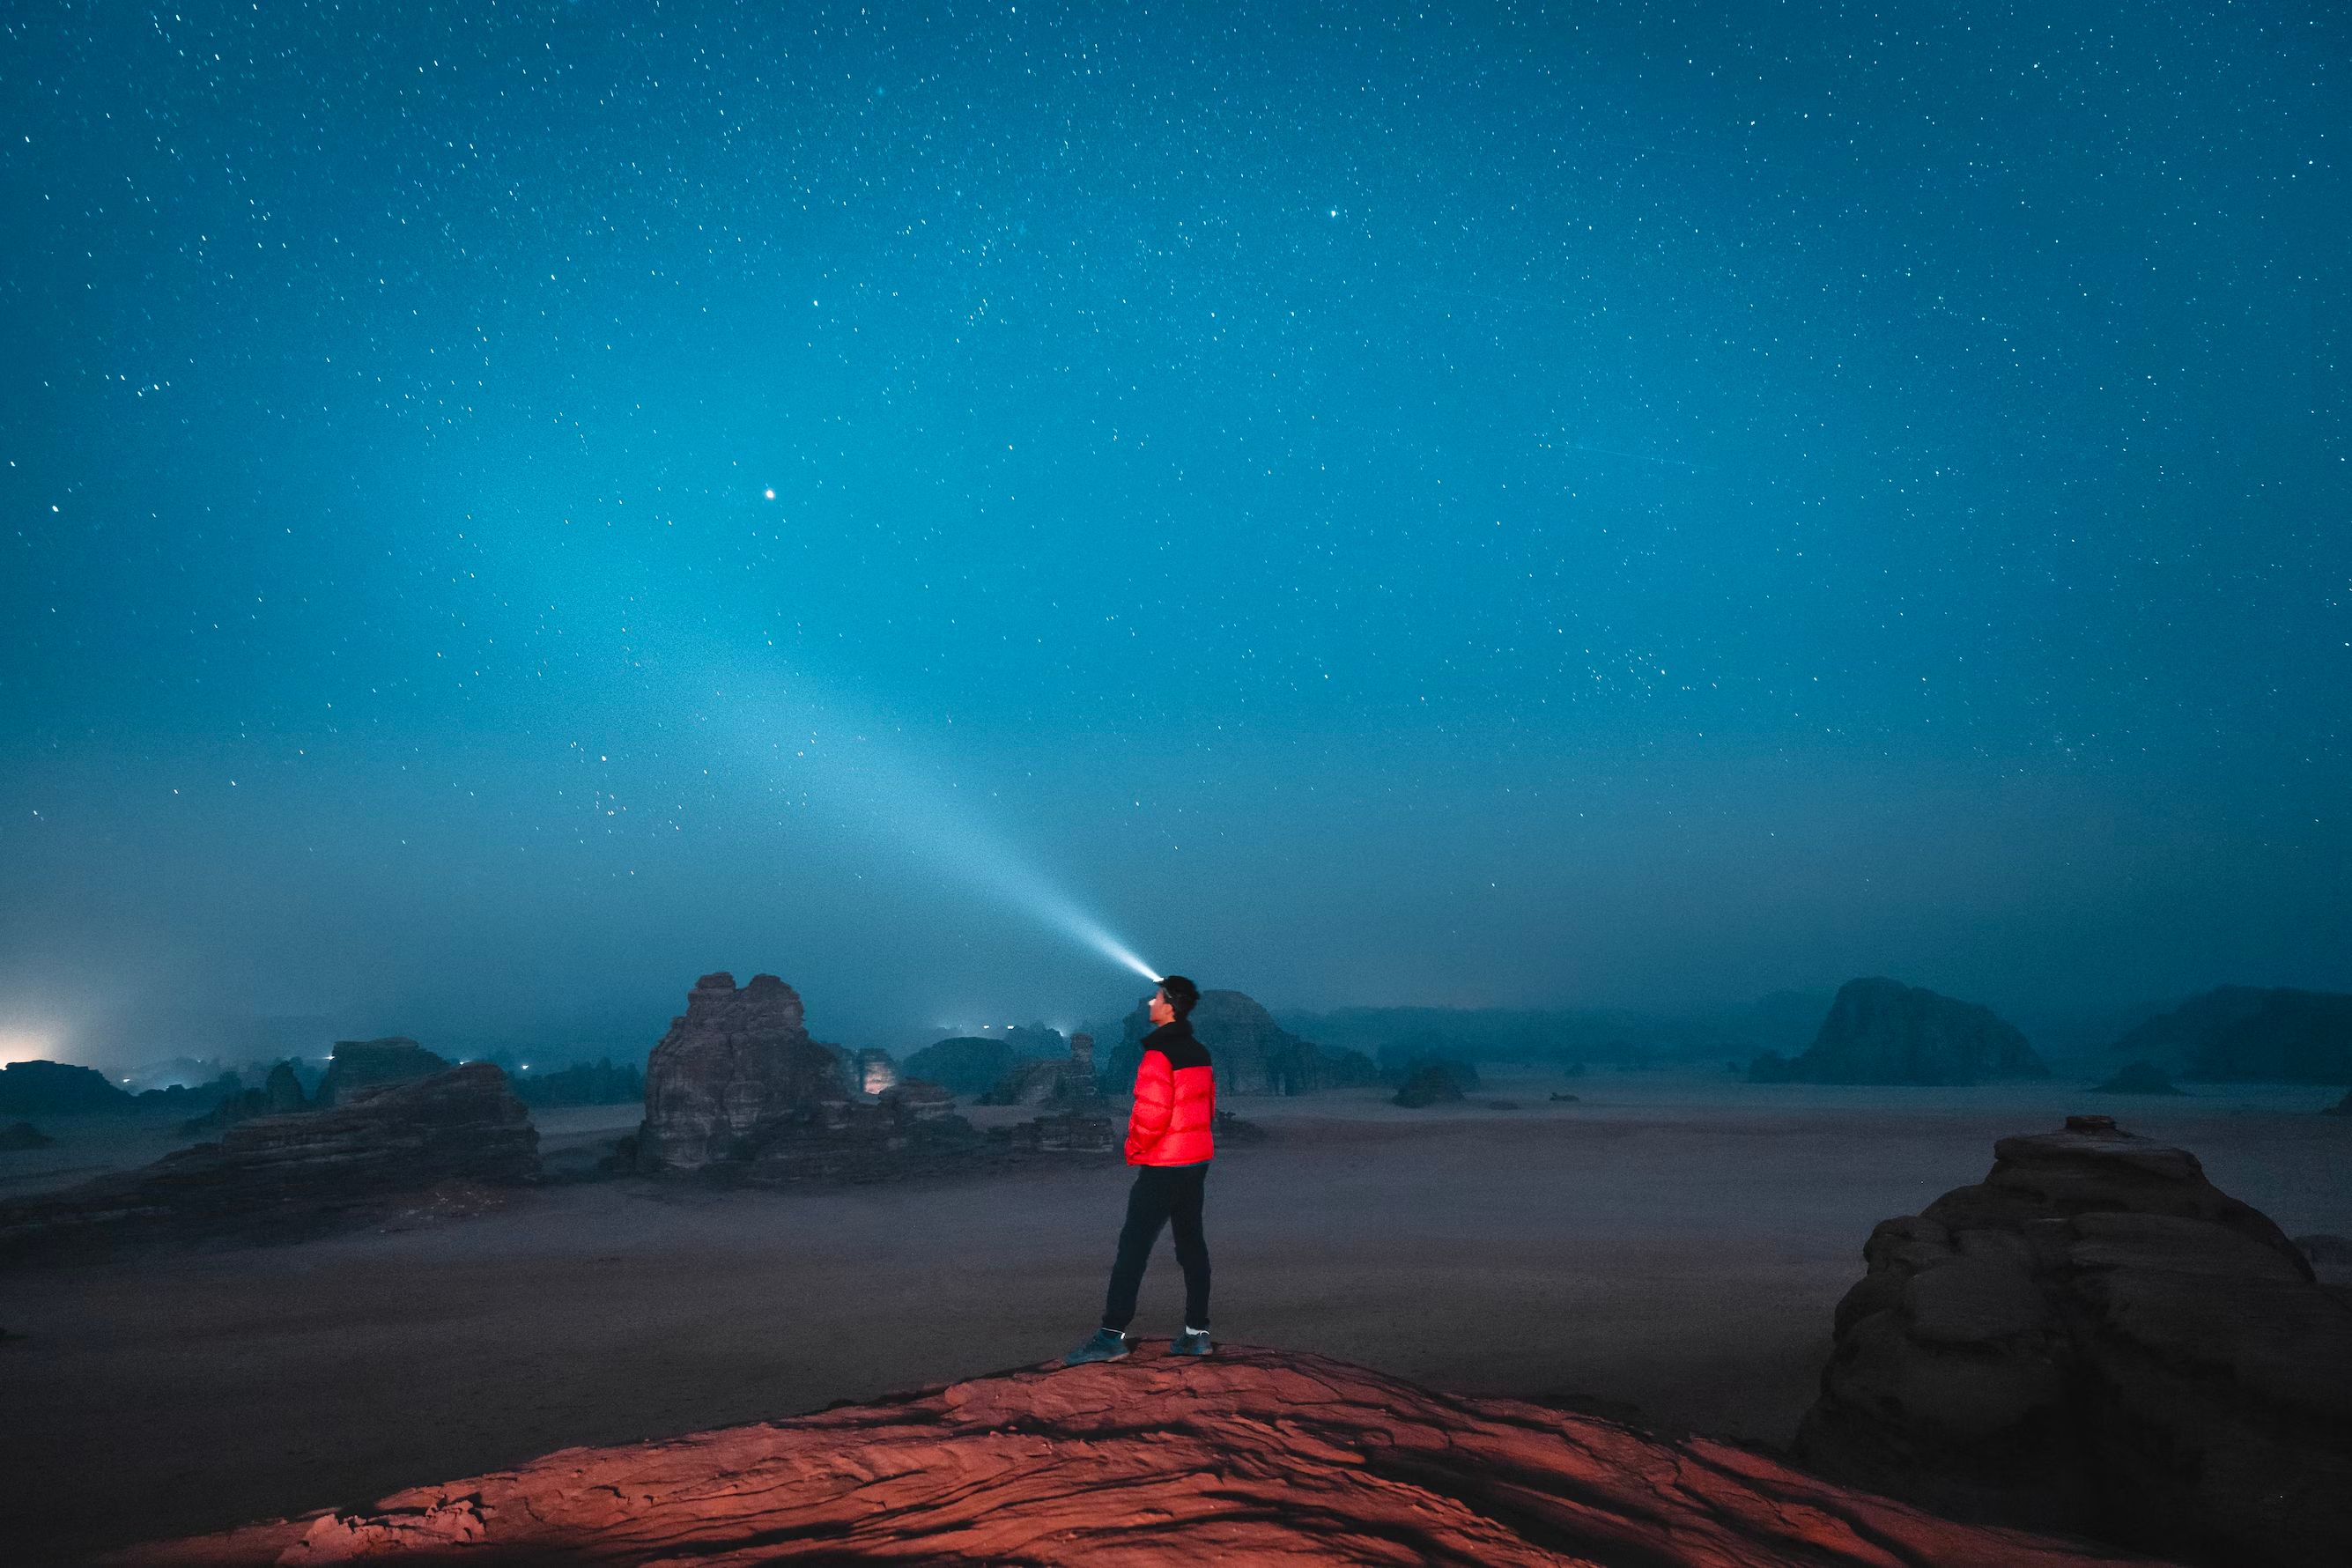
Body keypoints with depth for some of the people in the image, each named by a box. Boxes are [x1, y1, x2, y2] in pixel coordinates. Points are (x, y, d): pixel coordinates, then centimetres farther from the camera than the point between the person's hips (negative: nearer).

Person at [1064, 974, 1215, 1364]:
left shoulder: (1159, 1054, -18)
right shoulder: (1199, 1053, 10)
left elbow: (1152, 1113, -22)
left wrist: (1134, 1149, -6)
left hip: (1162, 1166, -9)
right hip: (1197, 1159, 9)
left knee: (1133, 1247, -6)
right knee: (1191, 1244, 13)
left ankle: (1112, 1334, -6)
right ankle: (1197, 1332, 15)